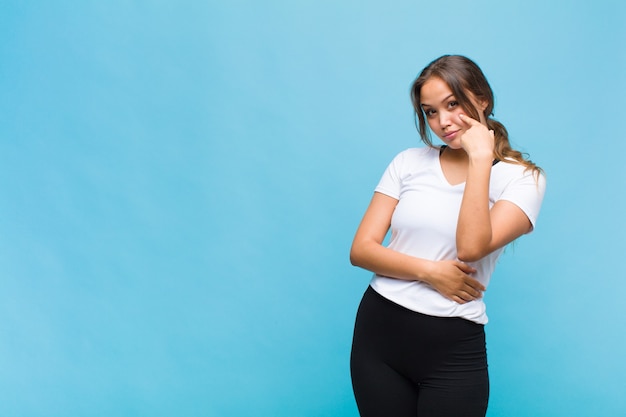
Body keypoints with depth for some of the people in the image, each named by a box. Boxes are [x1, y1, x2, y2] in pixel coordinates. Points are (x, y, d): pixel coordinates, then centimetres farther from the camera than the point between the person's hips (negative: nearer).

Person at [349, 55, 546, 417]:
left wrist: (480, 158, -16)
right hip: (378, 331, 3)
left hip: (452, 348, -2)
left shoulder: (522, 178, -3)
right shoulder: (409, 163, 6)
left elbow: (471, 247, -19)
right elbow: (361, 250, -1)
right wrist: (429, 271, -14)